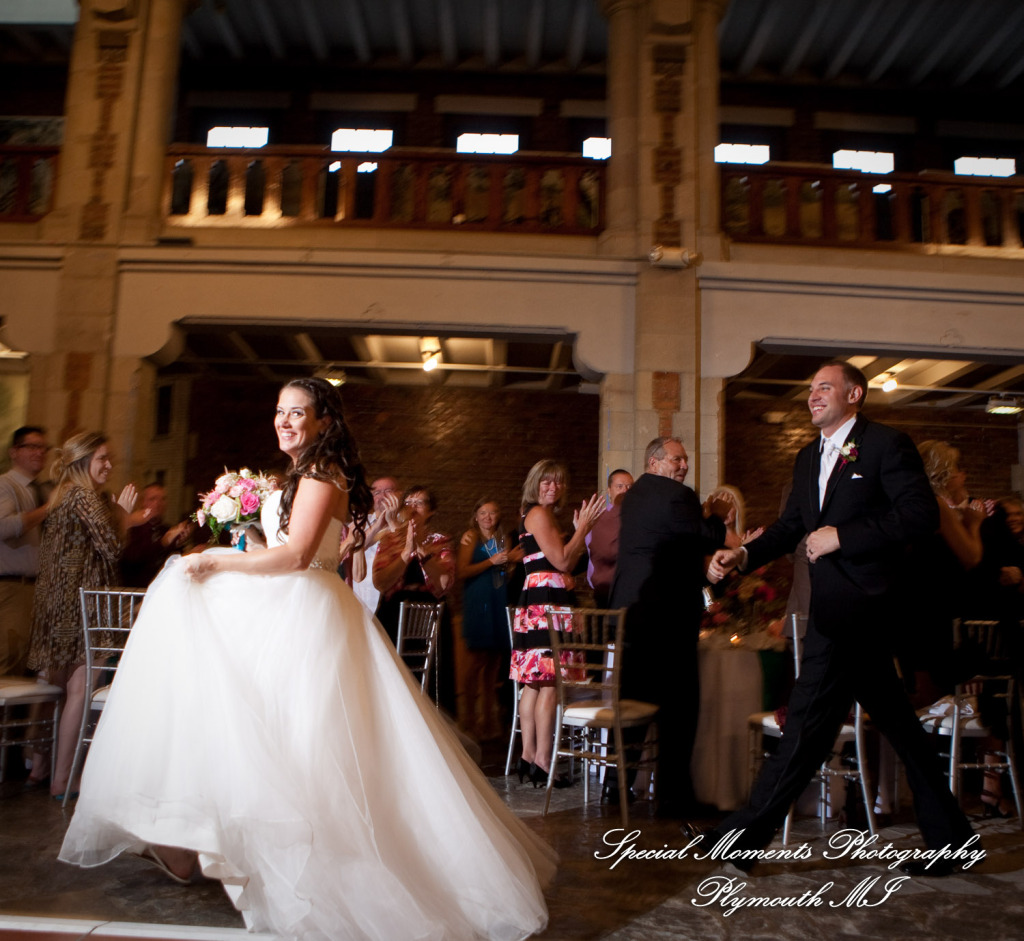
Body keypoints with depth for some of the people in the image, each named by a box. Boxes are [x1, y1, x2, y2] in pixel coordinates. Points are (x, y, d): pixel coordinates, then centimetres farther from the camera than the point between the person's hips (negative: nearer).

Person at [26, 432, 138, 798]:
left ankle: (38, 766, 29)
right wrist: (122, 514, -2)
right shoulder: (87, 497, -12)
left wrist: (119, 516, 16)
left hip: (54, 601, 10)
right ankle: (62, 779, -1)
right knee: (80, 690, -6)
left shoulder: (61, 497, 18)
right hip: (79, 604, -10)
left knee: (56, 685, 18)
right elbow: (112, 548, -15)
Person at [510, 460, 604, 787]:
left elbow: (565, 564, 21)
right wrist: (583, 527, -6)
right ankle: (542, 762, -5)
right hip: (546, 602, -11)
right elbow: (562, 561, -14)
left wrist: (582, 529, 19)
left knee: (535, 683, 10)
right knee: (549, 683, -9)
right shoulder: (539, 513, -8)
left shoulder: (544, 515, 23)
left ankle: (528, 755, 15)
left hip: (538, 602, 11)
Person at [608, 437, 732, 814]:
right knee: (679, 702, 1)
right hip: (666, 613, -9)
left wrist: (705, 515, 12)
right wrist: (716, 516, 10)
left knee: (633, 696, 17)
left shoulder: (633, 496, 16)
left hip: (629, 609, 9)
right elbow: (710, 540, -9)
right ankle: (673, 794, 7)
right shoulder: (677, 495, -13)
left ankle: (618, 783, 25)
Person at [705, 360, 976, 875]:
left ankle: (746, 832, 1)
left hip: (857, 602, -9)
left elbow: (922, 514, -14)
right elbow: (791, 525, 17)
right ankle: (949, 836, 29)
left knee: (808, 721, -6)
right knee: (897, 723, 16)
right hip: (835, 605, 9)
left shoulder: (886, 443, -5)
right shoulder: (809, 457, 19)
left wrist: (842, 536, -17)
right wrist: (744, 554, 1)